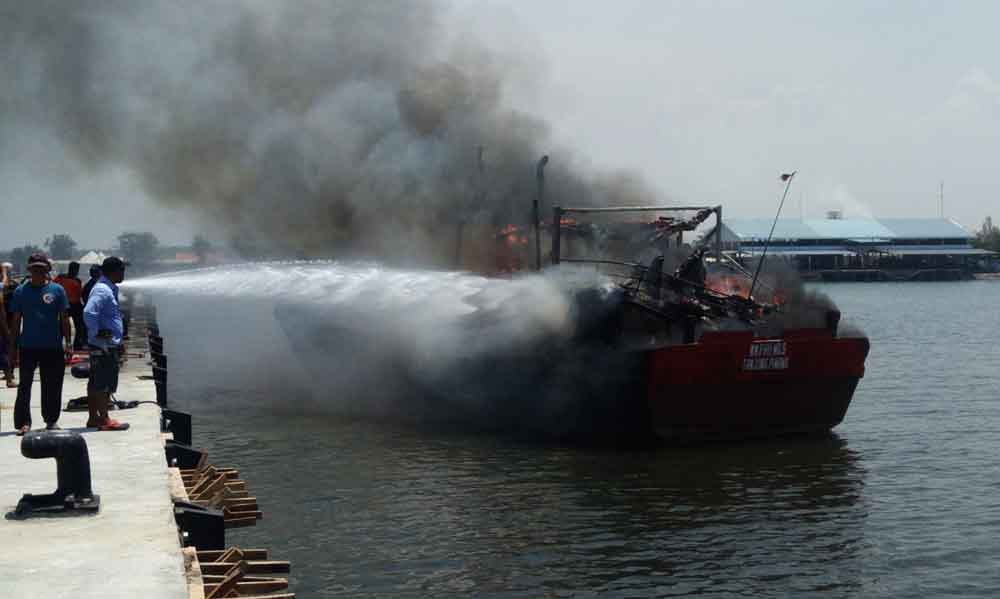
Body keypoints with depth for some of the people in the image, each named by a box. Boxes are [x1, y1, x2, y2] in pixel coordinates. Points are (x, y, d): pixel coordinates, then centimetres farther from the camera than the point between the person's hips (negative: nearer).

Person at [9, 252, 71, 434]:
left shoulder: (56, 290, 2)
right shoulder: (21, 291, 4)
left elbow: (64, 318, 5)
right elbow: (16, 320, 8)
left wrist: (67, 342, -1)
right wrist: (12, 344, 6)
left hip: (53, 346, 0)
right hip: (28, 346, 0)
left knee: (52, 386, 6)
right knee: (24, 386, -2)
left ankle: (51, 420, 19)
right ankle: (23, 422, 1)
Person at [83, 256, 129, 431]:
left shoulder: (108, 289, 16)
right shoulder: (102, 290, -16)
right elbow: (89, 312, -28)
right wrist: (97, 333, -21)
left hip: (108, 345, 10)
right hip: (105, 345, -10)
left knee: (96, 383, 13)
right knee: (105, 384, -6)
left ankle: (93, 418, 20)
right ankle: (104, 419, -3)